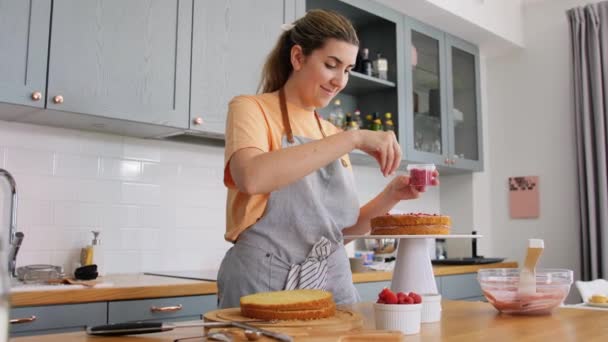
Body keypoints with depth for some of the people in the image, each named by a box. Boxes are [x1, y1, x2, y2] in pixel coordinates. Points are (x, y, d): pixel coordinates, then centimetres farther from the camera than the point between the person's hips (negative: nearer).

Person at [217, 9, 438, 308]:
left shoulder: (332, 135, 13)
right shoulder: (251, 109, -4)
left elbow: (346, 225, 15)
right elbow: (251, 177, -27)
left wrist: (390, 196, -3)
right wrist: (353, 138, -26)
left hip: (333, 283, 6)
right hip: (264, 284, -5)